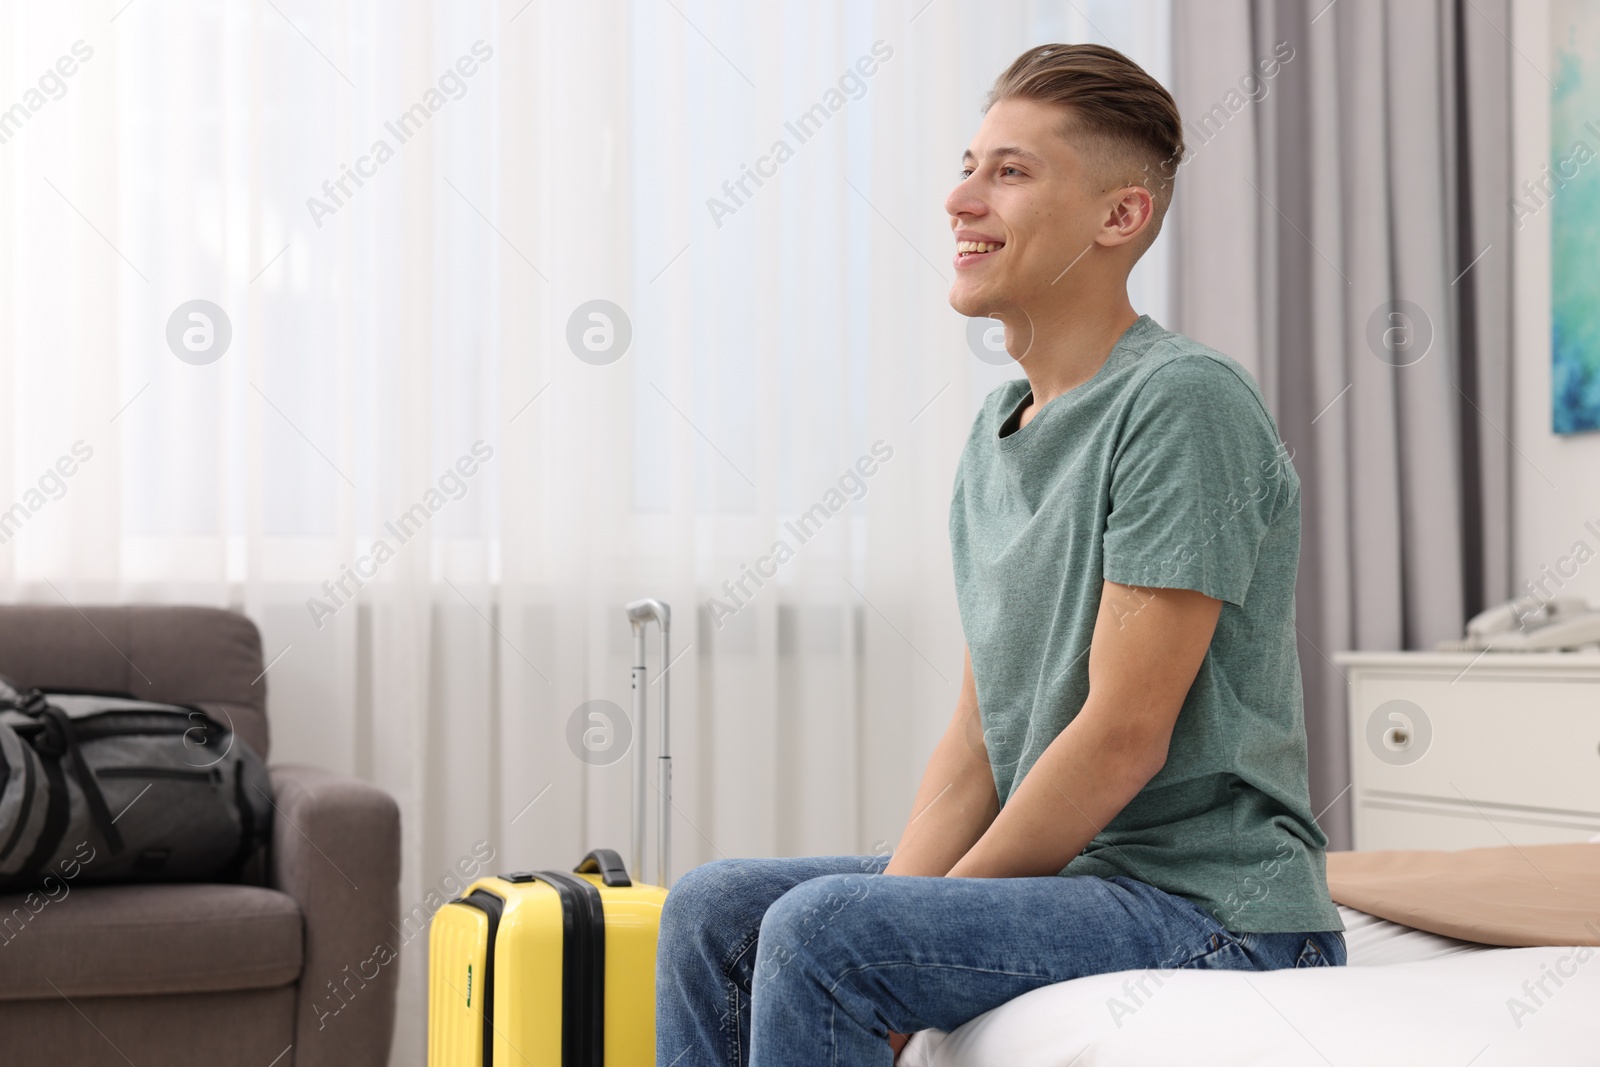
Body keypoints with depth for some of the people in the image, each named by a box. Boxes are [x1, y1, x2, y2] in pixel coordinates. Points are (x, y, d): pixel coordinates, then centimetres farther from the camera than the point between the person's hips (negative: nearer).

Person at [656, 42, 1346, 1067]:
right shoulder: (997, 432, 12)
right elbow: (982, 731, 9)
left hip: (1210, 902, -9)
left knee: (819, 933, -24)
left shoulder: (1185, 403, -16)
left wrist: (933, 908, -12)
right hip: (1068, 870, 9)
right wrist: (895, 905, -5)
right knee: (714, 906, 5)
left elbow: (1125, 733, -19)